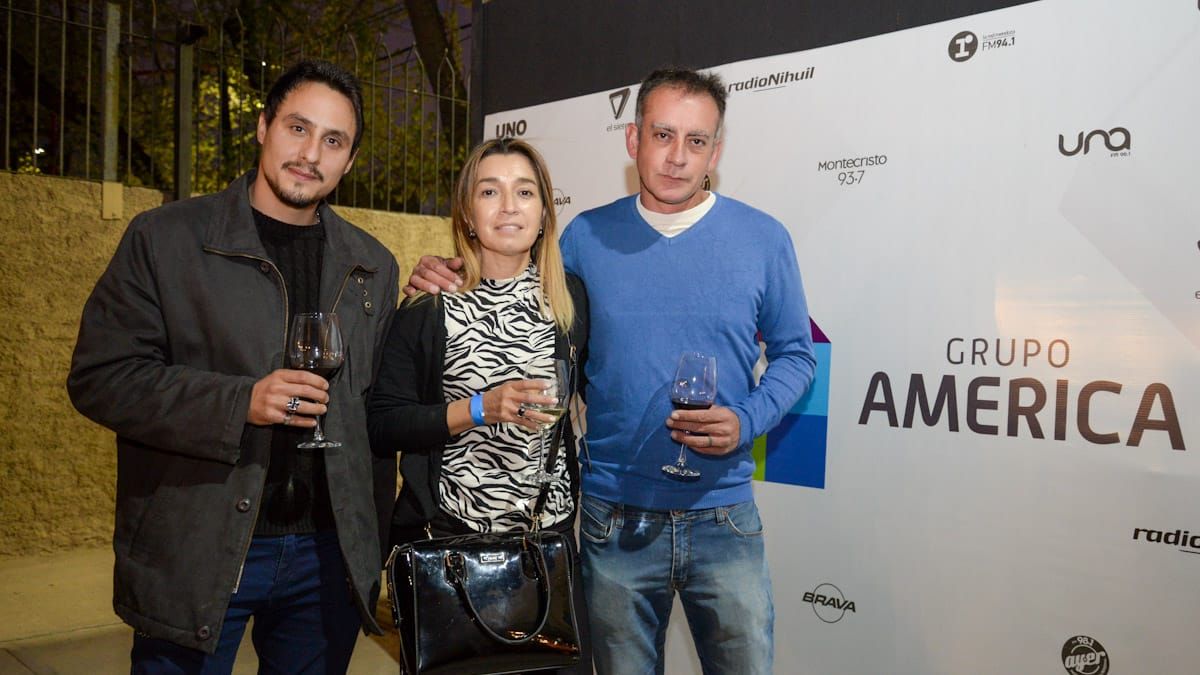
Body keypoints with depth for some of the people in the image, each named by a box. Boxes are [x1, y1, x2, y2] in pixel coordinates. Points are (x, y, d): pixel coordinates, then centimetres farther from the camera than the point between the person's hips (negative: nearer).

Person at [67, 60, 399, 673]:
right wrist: (238, 402, -20)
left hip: (328, 555, 3)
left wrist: (373, 541, 9)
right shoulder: (164, 238, -3)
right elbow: (99, 376, -7)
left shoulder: (373, 267, 8)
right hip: (195, 556, -3)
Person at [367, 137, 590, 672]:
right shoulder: (428, 306, -6)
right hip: (447, 537, -2)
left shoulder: (570, 296, 1)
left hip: (550, 533, 2)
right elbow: (381, 427, -8)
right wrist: (479, 410, -20)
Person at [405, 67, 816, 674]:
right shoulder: (585, 237, 1)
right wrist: (443, 284, -5)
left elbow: (795, 354, 6)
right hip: (613, 518, 1)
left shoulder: (763, 239, -1)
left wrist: (745, 421, -12)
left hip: (722, 517, 0)